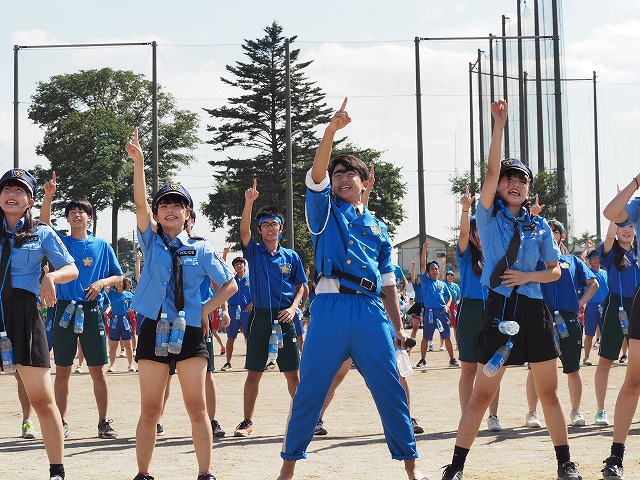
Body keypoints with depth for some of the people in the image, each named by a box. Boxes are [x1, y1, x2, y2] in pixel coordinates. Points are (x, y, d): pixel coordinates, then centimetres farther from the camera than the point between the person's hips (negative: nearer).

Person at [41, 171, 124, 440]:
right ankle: (62, 423, 9)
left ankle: (104, 422, 5)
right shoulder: (61, 242, 8)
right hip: (65, 309, 1)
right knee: (62, 370, 2)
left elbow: (119, 276, 11)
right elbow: (44, 222, -10)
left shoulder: (102, 246, 9)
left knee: (97, 370, -1)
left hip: (91, 310, -1)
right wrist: (48, 196, -26)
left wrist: (102, 282, -10)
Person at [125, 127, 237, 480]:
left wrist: (207, 309, -2)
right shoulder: (152, 241, 5)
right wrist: (138, 163, -23)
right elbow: (140, 204, -11)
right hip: (154, 328, 0)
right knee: (150, 409, 3)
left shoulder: (201, 249, 5)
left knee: (197, 408, 0)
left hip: (190, 331, 0)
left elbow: (229, 284, 12)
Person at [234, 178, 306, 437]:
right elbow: (244, 230, -13)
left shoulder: (291, 256, 8)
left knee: (292, 373, 2)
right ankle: (247, 421, 9)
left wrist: (293, 307, -6)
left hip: (284, 319, 1)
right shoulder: (254, 252, 4)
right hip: (261, 318, 0)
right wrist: (249, 201, -27)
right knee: (254, 374, 2)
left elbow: (300, 286, 13)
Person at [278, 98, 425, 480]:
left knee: (390, 389, 1)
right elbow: (316, 173, -5)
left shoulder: (378, 228, 21)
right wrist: (332, 129, -18)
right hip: (331, 306, -2)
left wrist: (398, 326, 12)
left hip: (371, 311, 2)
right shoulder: (325, 211, 13)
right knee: (310, 390, -2)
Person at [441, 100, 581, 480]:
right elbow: (492, 170, -10)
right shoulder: (489, 216, 2)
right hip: (499, 310, -3)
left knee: (549, 392, 5)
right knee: (482, 394, -3)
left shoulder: (539, 226, 10)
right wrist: (499, 124, -17)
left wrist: (528, 276, -9)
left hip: (535, 312, 3)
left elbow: (555, 271, 11)